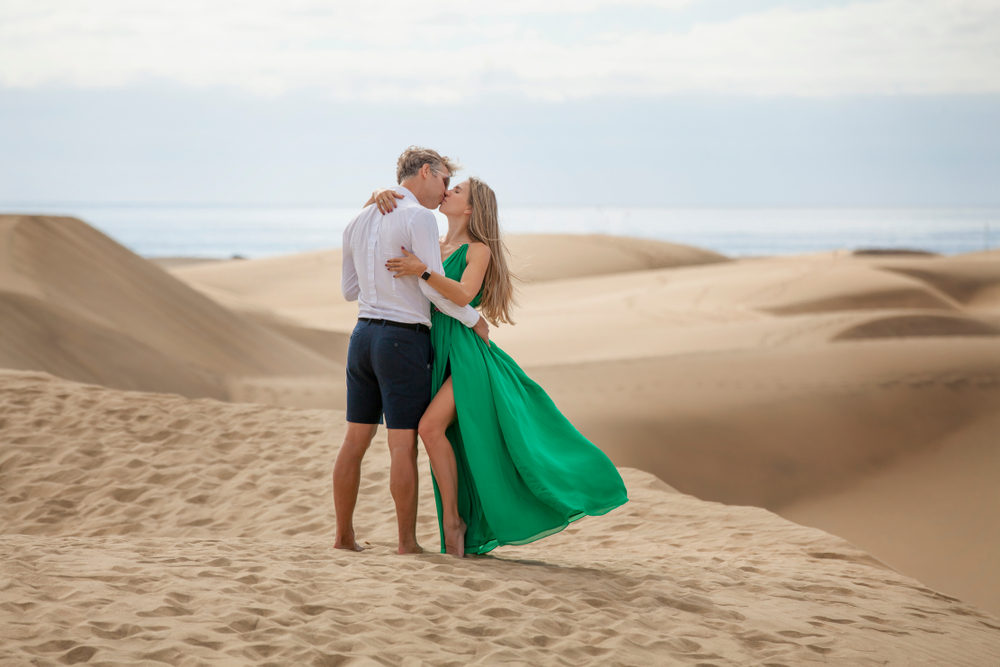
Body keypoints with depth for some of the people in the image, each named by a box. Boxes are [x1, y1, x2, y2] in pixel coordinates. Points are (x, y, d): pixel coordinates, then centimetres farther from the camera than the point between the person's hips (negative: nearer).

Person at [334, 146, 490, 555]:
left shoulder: (359, 221, 13)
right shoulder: (419, 217, -11)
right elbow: (434, 287, -16)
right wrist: (473, 320, -2)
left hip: (364, 334, 7)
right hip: (404, 338, -7)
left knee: (356, 439, 11)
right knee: (403, 444, -3)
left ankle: (344, 536, 16)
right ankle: (407, 542, 1)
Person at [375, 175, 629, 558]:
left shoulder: (478, 250, -2)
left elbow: (463, 295, -20)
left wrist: (423, 271, -31)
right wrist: (382, 195, -7)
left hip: (466, 354, -6)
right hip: (437, 355, 6)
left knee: (431, 426, -23)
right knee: (459, 445, 5)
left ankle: (452, 520, -15)